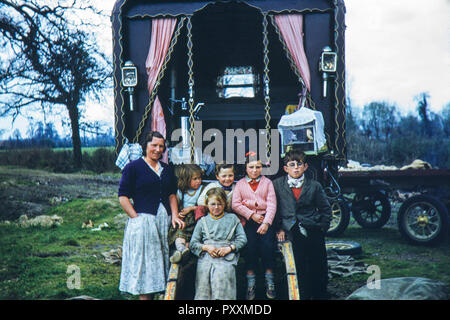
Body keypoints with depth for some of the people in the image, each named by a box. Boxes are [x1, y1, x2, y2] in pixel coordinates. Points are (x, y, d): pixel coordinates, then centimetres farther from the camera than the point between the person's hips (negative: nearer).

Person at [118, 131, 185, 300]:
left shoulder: (167, 169, 16)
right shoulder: (133, 167, -2)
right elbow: (123, 197, -6)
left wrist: (175, 215, 3)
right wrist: (137, 219, -12)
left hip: (164, 221, 6)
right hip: (142, 221, -6)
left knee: (161, 260, 7)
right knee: (144, 261, -3)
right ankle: (144, 296, 2)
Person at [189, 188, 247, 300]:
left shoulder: (232, 218, 18)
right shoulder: (202, 221, 20)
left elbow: (242, 239, 11)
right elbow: (193, 243, 15)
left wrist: (229, 248, -4)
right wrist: (206, 247, -3)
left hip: (226, 258, -1)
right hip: (206, 259, 1)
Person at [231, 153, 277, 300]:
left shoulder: (267, 182, 13)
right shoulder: (240, 184, 14)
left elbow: (272, 204, 3)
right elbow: (235, 204, 3)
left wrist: (266, 223, -12)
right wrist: (251, 215, -9)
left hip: (265, 219, 0)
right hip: (248, 221, 0)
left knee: (267, 243, -22)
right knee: (250, 243, -22)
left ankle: (269, 281, -10)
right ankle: (251, 281, -12)